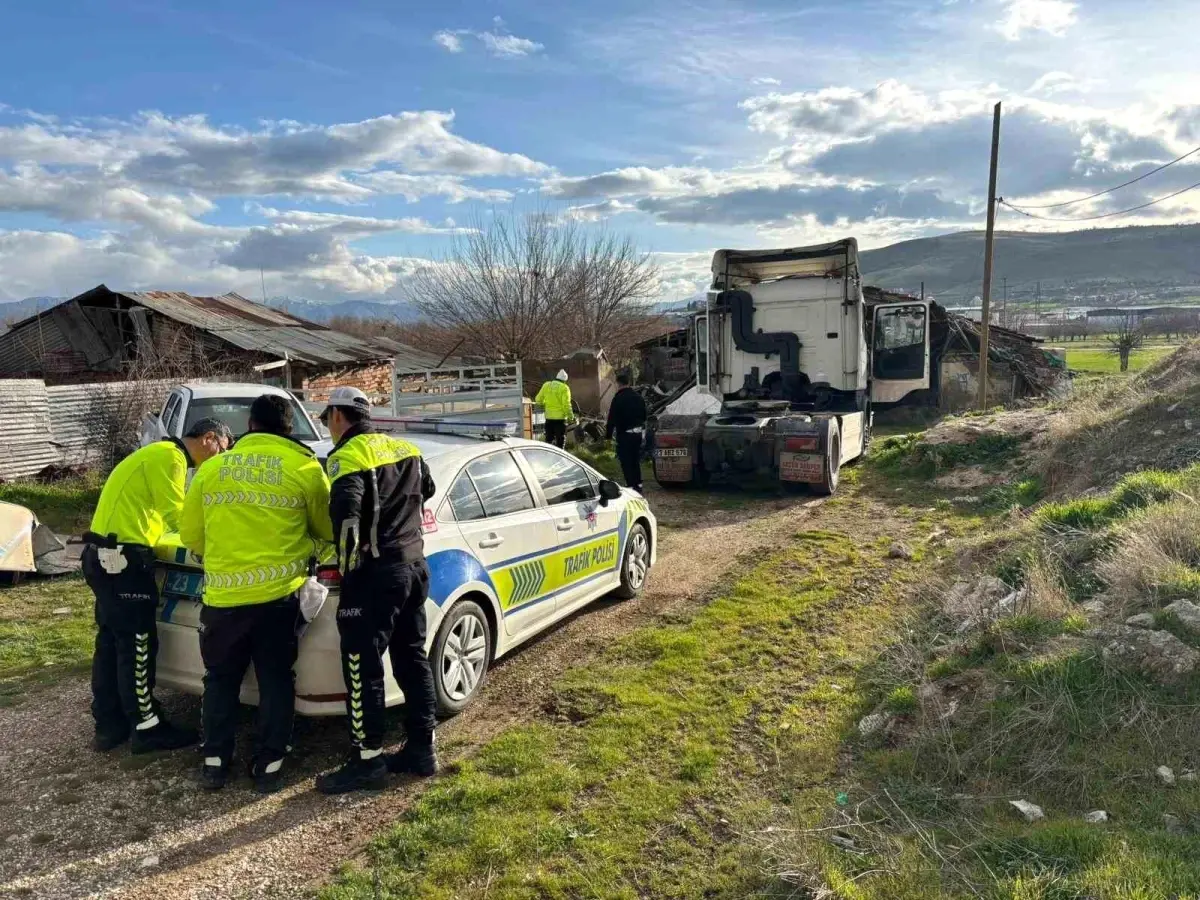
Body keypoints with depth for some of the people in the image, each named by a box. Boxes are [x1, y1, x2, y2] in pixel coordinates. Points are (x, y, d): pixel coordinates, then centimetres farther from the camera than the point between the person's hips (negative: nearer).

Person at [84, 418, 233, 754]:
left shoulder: (163, 454, 19)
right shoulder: (168, 457, -13)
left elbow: (163, 515, 15)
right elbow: (178, 517, -15)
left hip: (108, 554, 10)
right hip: (121, 556, -10)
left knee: (111, 641, 14)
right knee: (137, 645, -3)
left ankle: (109, 725, 23)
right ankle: (147, 728, 6)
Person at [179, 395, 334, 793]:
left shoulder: (212, 468, 8)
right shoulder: (304, 467, -1)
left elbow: (190, 535, 15)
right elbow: (328, 530, 9)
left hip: (222, 594, 2)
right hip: (278, 593, -2)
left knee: (221, 680, 19)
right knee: (275, 681, 12)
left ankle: (214, 762, 25)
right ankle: (269, 766, 17)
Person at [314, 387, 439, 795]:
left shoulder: (349, 456, -11)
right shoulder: (405, 449, 13)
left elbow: (346, 512, -27)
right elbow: (427, 489, 30)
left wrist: (348, 565, -15)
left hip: (376, 573, -8)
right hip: (415, 564, 8)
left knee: (362, 667, 1)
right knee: (412, 658, 14)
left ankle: (367, 761, 9)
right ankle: (422, 750, 22)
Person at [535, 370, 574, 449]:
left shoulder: (546, 385, 6)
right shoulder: (564, 388, -9)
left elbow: (538, 399, 8)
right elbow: (566, 404, -15)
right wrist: (570, 416, -7)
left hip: (549, 416, 5)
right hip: (560, 417, -5)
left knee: (549, 439, 14)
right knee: (560, 439, 3)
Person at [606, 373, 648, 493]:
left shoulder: (618, 398, -15)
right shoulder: (639, 397, 8)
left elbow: (612, 418, -15)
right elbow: (644, 416, 17)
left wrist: (608, 435, -9)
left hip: (624, 434, -7)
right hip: (638, 432, 7)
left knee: (626, 461, -1)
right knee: (635, 460, 18)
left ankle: (631, 485, -4)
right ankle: (638, 484, 23)